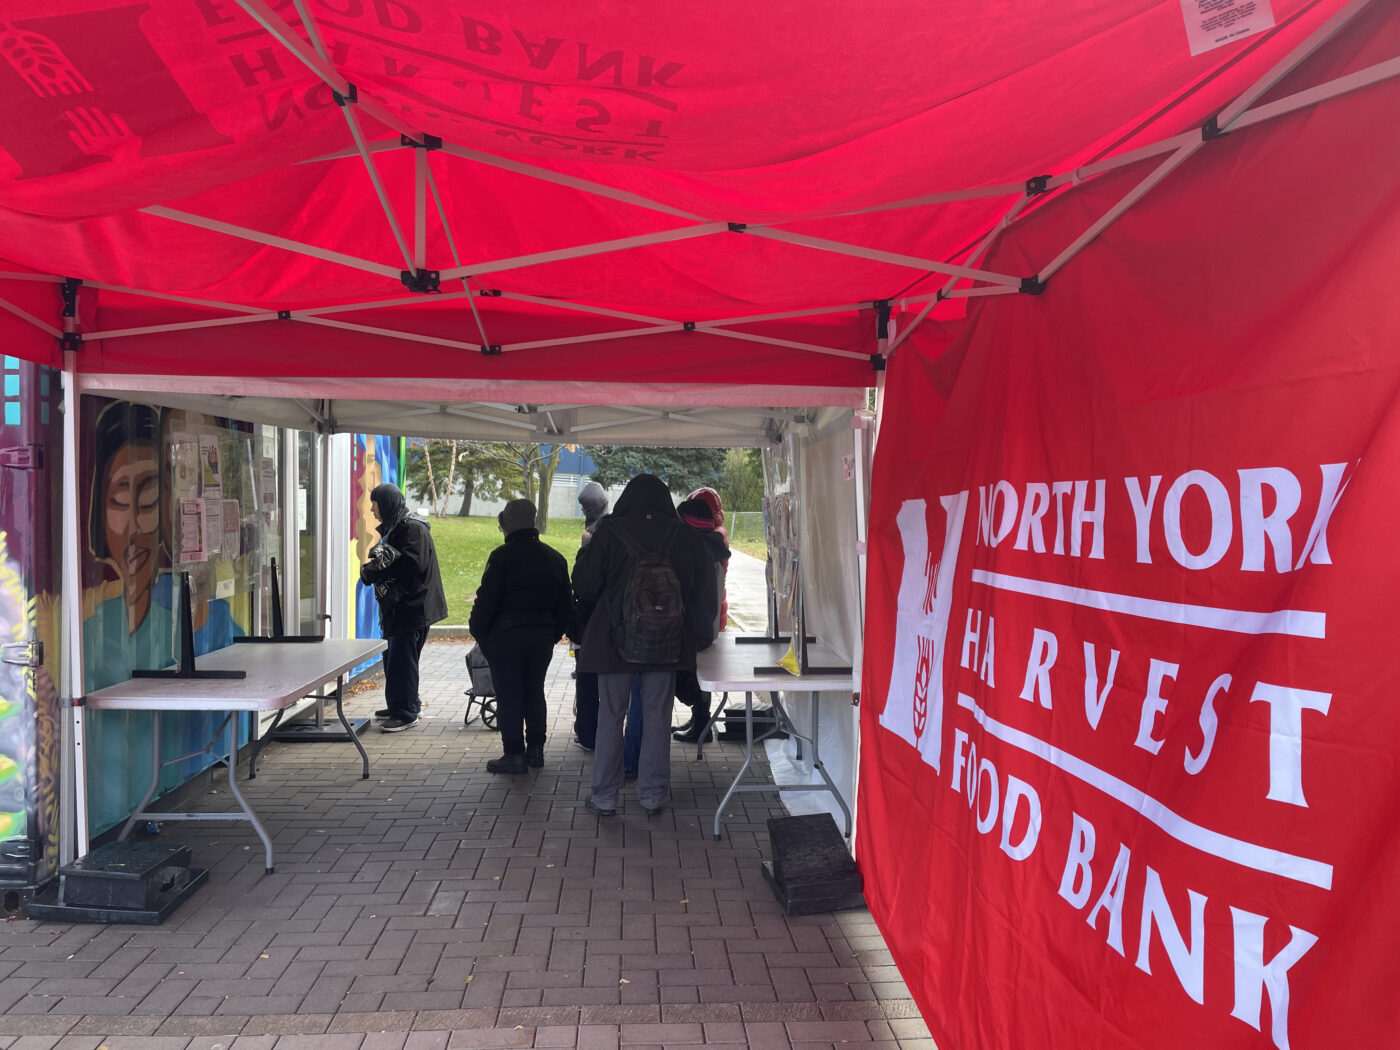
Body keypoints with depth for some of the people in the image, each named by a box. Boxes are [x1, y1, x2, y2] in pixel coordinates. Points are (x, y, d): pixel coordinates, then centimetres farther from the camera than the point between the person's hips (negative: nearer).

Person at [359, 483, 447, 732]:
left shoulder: (413, 528, -14)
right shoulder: (392, 528, 17)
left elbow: (412, 564, -23)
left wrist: (374, 570, -14)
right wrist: (372, 569, -5)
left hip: (412, 606, -10)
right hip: (395, 606, 10)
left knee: (402, 659, -7)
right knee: (392, 656, 15)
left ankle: (406, 712, 1)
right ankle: (398, 705, 27)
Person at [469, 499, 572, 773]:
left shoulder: (502, 556, -12)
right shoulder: (555, 558, 7)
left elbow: (486, 600, -14)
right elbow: (566, 605, 10)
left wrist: (478, 632, -2)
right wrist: (553, 634, 17)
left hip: (506, 636, -6)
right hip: (543, 635, 6)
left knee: (508, 696, 1)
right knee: (535, 692, 16)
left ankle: (514, 754, 2)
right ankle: (535, 749, 21)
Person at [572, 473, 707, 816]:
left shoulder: (609, 534, -9)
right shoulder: (685, 538, -4)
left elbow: (584, 587, -6)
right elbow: (698, 588, 1)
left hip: (617, 641, -1)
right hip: (667, 643, 2)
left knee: (610, 717, 9)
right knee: (657, 718, 11)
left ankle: (604, 797, 16)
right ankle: (653, 796, 17)